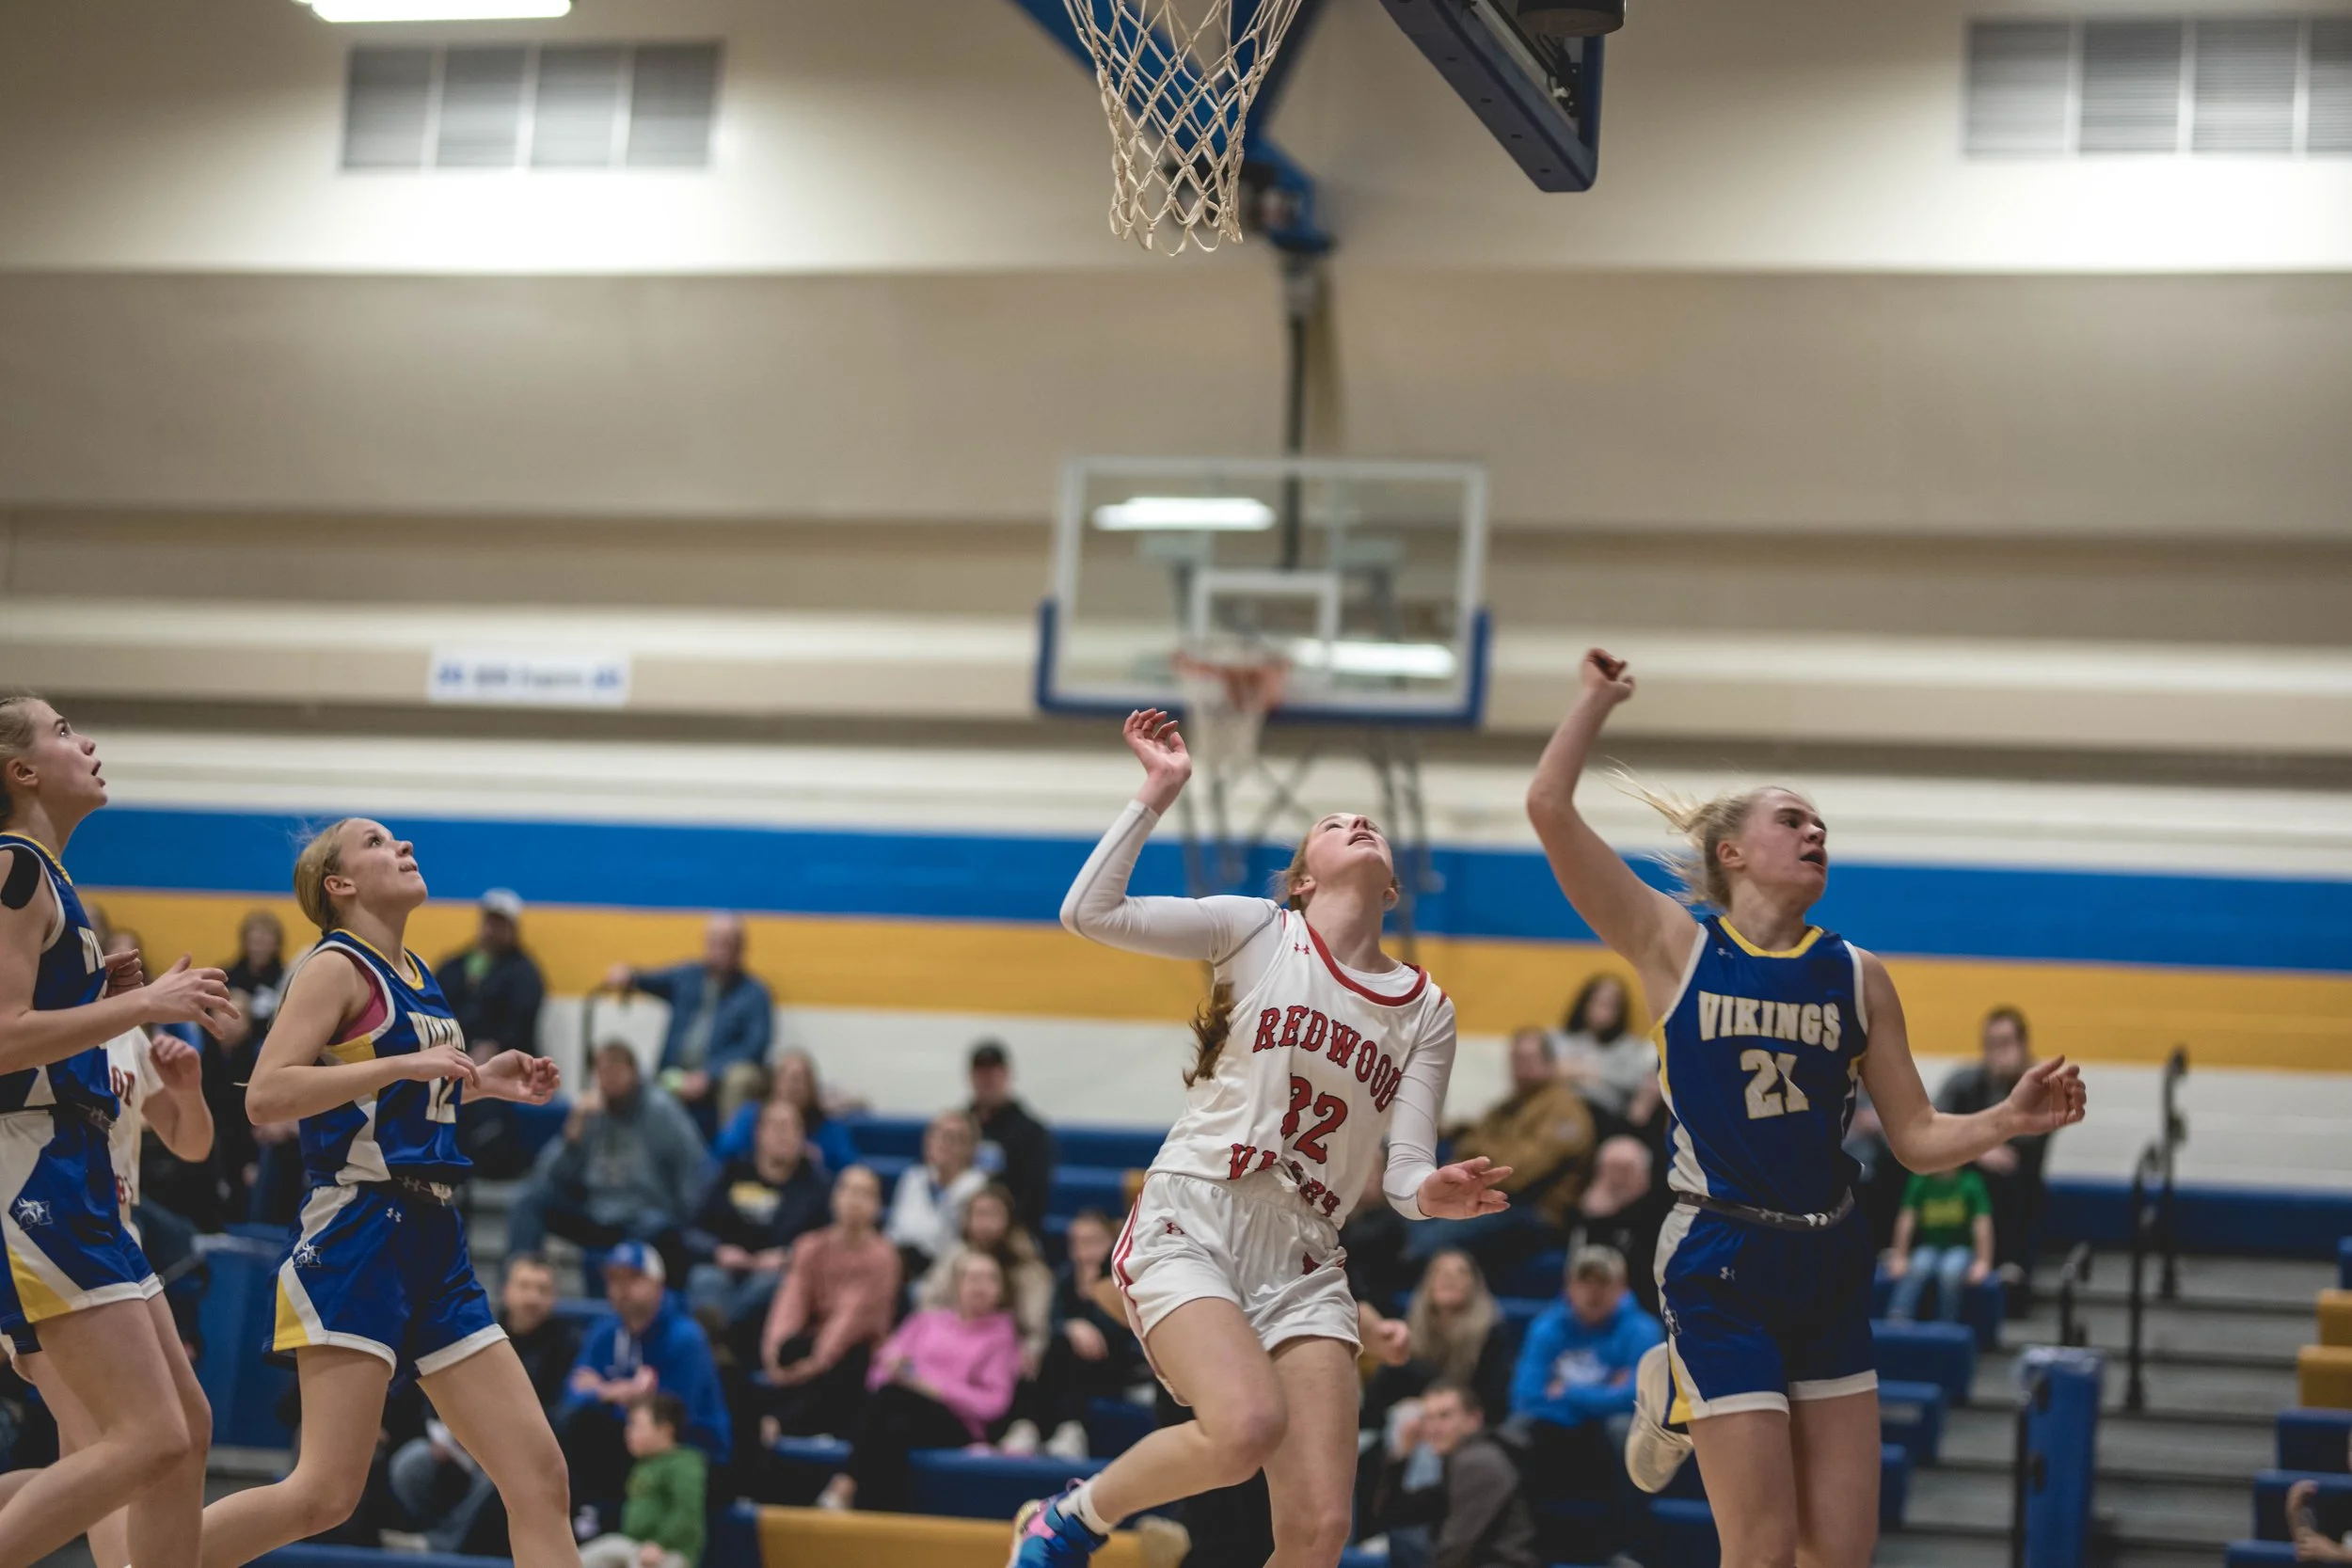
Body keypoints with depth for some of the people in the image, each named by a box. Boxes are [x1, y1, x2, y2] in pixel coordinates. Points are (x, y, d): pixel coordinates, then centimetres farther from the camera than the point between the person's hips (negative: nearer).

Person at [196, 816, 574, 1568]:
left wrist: (482, 1080, 20)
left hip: (435, 1246, 8)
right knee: (327, 1493, -13)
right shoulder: (337, 967, -5)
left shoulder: (417, 976, 18)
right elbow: (266, 1095, -18)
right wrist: (403, 1063, -22)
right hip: (358, 1234, -8)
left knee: (538, 1477, 0)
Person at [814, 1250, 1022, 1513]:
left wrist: (937, 1388, -9)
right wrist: (892, 1366, -6)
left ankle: (847, 1487, -37)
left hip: (952, 1427, -3)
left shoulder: (1001, 1335, 16)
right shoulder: (928, 1320, 26)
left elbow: (993, 1403, 3)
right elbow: (884, 1366, 18)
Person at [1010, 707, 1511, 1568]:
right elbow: (1089, 912, -5)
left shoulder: (1426, 1011, 14)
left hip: (1303, 1262, 4)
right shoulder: (1257, 930, 5)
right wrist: (1159, 791, -5)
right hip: (1189, 1226, -4)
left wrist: (1431, 1193, -16)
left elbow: (1407, 1171, 6)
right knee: (1248, 1424, -31)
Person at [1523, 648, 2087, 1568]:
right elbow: (1549, 805, -10)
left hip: (1827, 1268, 4)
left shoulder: (1857, 976, 8)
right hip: (1721, 1266, -4)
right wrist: (1600, 697, 2)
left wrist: (2009, 1120, -10)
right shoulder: (1673, 947, -2)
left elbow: (1919, 1140, 8)